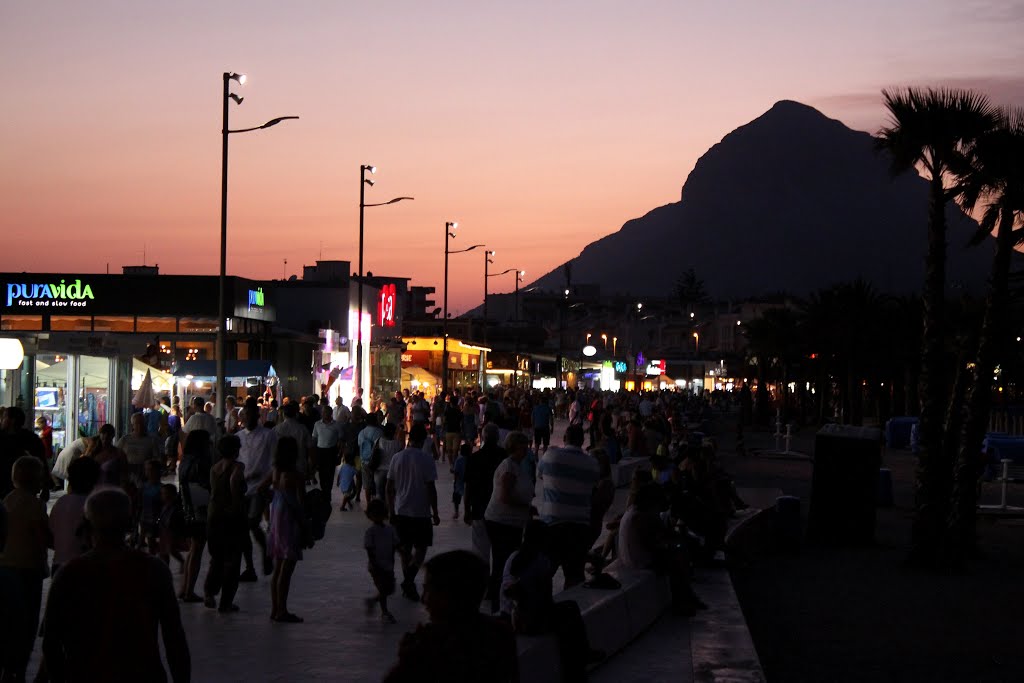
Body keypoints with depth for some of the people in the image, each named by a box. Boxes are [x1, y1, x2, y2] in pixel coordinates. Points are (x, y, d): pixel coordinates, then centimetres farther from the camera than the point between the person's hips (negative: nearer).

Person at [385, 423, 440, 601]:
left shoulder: (397, 458, 0)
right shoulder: (426, 460, -13)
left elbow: (390, 487, 5)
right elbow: (431, 488, -12)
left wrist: (391, 511, 15)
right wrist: (435, 513, -2)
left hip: (401, 512, 4)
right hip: (420, 512, -4)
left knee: (405, 548, 15)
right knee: (420, 548, 6)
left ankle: (408, 583, 18)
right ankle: (409, 579, -13)